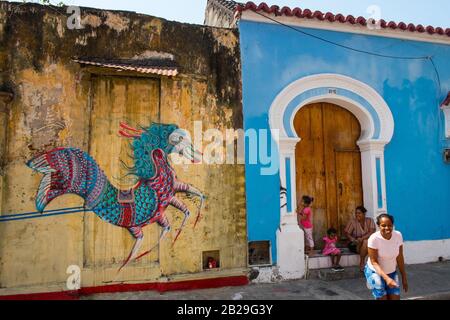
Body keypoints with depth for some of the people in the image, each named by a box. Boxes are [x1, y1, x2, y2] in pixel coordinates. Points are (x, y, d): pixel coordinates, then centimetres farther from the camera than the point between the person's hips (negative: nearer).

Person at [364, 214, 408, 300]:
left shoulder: (398, 235, -14)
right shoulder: (374, 238, -26)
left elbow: (399, 258, -2)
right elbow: (374, 262, -21)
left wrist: (404, 277, 4)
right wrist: (386, 278, -32)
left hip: (391, 272, 4)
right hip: (375, 272, -4)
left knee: (395, 298, 2)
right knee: (382, 297, -6)